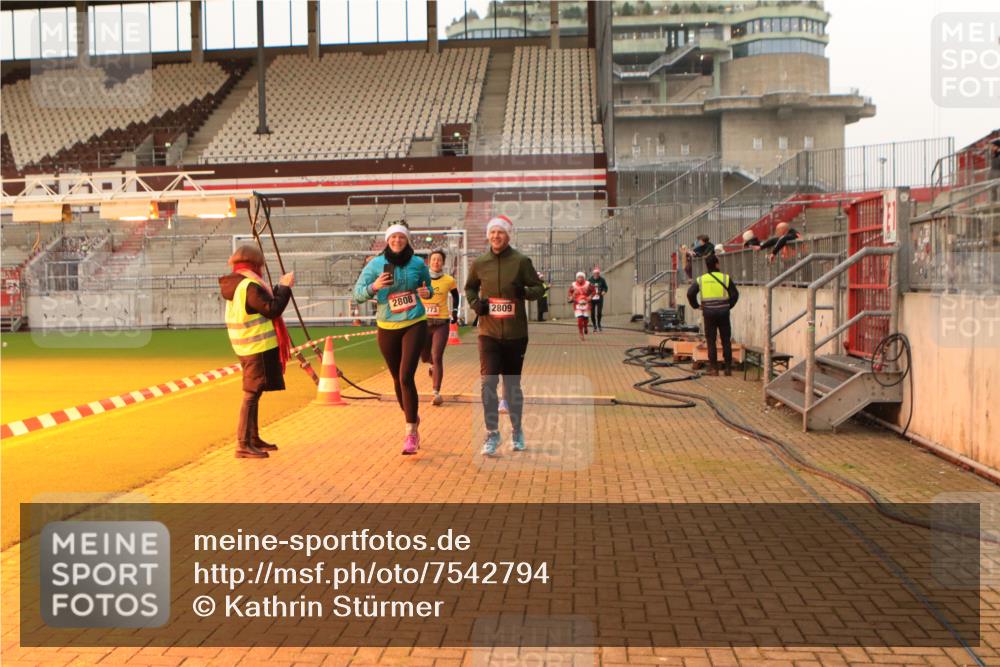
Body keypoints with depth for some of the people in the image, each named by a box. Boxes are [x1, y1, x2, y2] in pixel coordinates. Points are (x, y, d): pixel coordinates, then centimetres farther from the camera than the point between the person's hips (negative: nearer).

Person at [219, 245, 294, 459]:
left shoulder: (237, 286, 13)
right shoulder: (249, 286, -18)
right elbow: (272, 310, -20)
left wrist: (280, 287, 17)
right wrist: (285, 287, -11)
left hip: (248, 347, 10)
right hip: (259, 347, -10)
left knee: (253, 393, 16)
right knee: (251, 394, -8)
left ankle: (253, 439, 24)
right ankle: (243, 444, -8)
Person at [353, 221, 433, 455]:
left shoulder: (418, 264, -2)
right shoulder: (375, 264, -3)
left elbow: (428, 289, 14)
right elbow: (357, 294, -7)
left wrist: (427, 293, -9)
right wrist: (374, 287, -26)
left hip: (415, 325, -2)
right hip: (387, 328, 2)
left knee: (406, 377, -13)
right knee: (397, 379, 12)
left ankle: (411, 434, -6)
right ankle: (412, 417, 37)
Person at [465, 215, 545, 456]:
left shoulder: (521, 261, -3)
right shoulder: (479, 263, 3)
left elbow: (539, 288, 1)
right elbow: (470, 287, 20)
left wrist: (525, 292, -20)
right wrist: (474, 302, -1)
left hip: (515, 334, -1)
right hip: (489, 333, 1)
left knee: (513, 384, 10)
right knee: (488, 382, -10)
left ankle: (517, 431, 28)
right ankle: (492, 434, 1)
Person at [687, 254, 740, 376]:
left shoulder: (700, 279, 2)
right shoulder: (725, 278, -1)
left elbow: (690, 293, -5)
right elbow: (735, 294, -2)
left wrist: (696, 306, 9)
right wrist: (729, 306, 11)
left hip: (709, 313, 0)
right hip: (723, 312, 0)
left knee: (711, 341, 6)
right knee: (726, 341, 8)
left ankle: (713, 368, 5)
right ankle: (728, 367, 10)